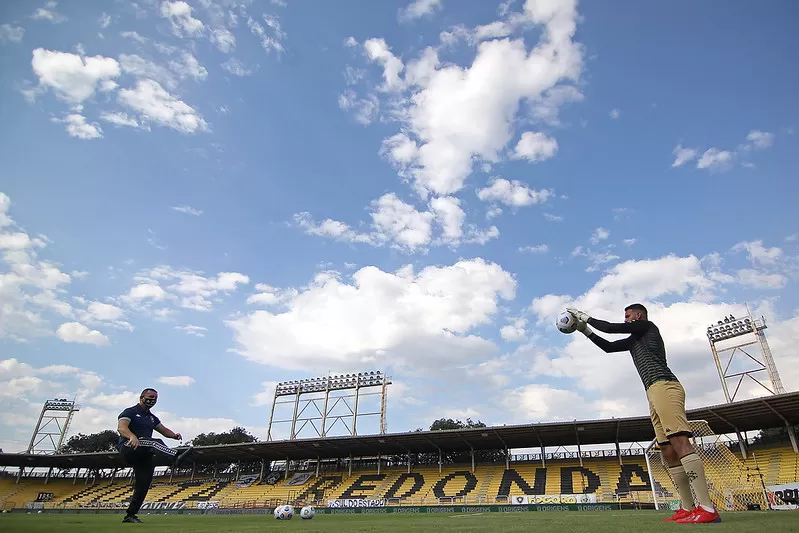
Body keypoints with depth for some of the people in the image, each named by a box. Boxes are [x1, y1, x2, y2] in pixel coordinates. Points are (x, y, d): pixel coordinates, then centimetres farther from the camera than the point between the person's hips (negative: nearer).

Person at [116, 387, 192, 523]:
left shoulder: (152, 417, 25)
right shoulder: (130, 412, 2)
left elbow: (163, 429, 23)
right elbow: (121, 427, -16)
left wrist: (174, 435, -1)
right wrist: (132, 436, -39)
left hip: (145, 455, 8)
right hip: (128, 448, -8)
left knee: (143, 486, 1)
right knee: (154, 442, -35)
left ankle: (130, 515, 13)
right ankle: (175, 457, -60)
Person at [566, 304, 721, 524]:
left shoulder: (647, 326, 6)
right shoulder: (633, 340, 29)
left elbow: (610, 327, 0)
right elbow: (608, 347, 30)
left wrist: (586, 317, 11)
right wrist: (585, 330, 28)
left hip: (663, 386, -9)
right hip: (654, 393, 9)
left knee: (679, 441, -19)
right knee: (668, 450, 3)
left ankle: (707, 508, -25)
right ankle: (688, 508, 1)